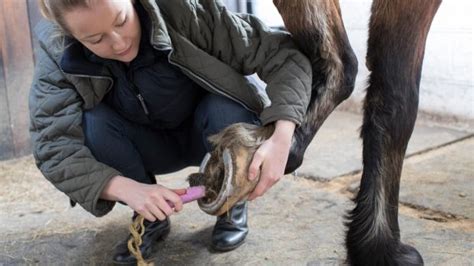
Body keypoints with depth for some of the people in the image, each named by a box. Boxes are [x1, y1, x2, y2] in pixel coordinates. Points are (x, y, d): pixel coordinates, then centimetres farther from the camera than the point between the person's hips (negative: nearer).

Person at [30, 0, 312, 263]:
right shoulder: (58, 55, -23)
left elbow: (283, 55, -28)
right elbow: (53, 147, -28)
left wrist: (282, 137, -44)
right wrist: (128, 189, -43)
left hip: (208, 134, -1)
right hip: (149, 147, 2)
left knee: (227, 106, -32)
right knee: (92, 123, -27)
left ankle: (233, 205, -4)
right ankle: (150, 219, -3)